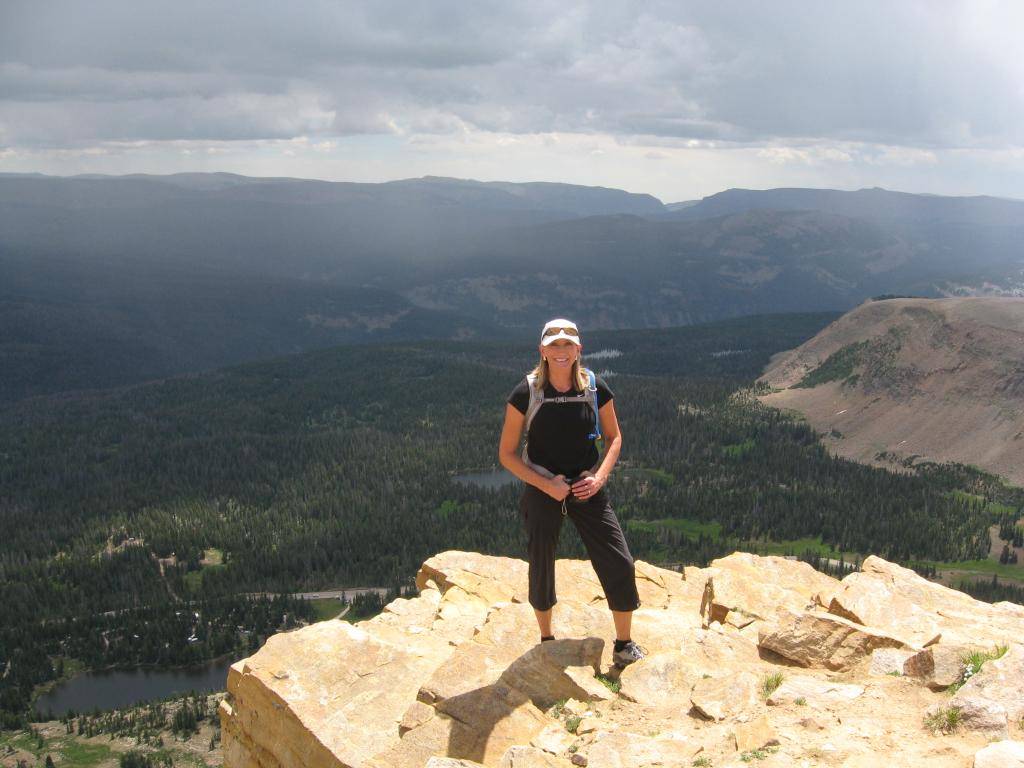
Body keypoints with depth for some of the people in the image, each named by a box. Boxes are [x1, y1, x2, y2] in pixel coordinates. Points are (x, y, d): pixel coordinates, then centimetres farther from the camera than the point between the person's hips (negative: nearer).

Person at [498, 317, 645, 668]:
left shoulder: (595, 388, -7)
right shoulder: (526, 394, -12)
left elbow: (614, 438, 7)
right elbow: (507, 454, -6)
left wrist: (599, 477, -9)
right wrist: (546, 485, -16)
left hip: (587, 489, 2)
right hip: (541, 490, -1)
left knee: (620, 566, -3)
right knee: (542, 568, 10)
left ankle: (624, 646, 17)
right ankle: (547, 641, 35)